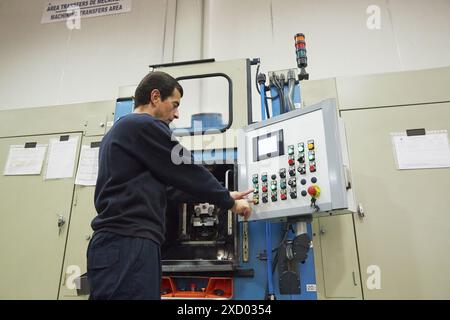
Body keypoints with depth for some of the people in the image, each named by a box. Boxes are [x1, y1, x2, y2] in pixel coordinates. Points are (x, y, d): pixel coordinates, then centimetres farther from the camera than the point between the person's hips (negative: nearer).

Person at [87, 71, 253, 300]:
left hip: (118, 242, 10)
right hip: (128, 244, -10)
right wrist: (229, 202, 11)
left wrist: (223, 195, 23)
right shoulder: (145, 126, -8)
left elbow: (165, 185, 24)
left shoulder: (119, 130, 24)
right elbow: (187, 172, -5)